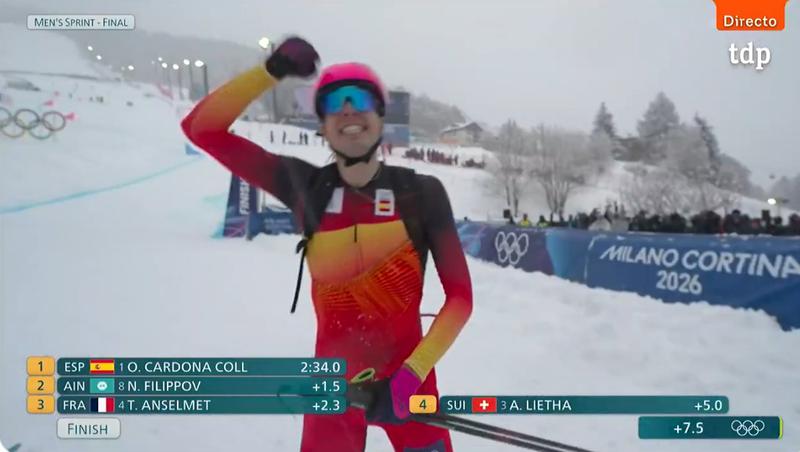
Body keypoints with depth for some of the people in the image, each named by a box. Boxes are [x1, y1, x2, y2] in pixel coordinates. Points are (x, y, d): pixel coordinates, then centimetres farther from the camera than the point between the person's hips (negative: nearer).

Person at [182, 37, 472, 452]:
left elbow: (460, 296, -8)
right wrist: (272, 71, -16)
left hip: (406, 382, 0)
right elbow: (202, 128, -5)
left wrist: (413, 372, -18)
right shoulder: (305, 188, -5)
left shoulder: (420, 193, -8)